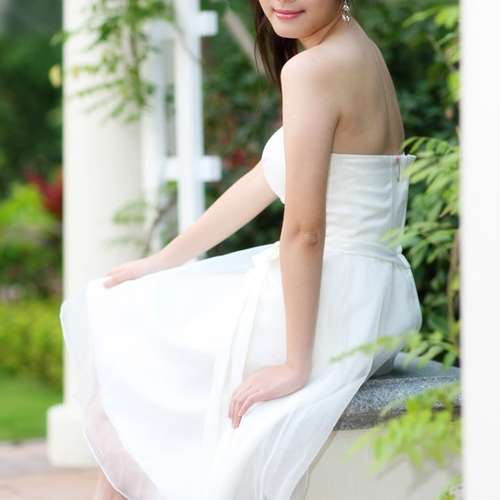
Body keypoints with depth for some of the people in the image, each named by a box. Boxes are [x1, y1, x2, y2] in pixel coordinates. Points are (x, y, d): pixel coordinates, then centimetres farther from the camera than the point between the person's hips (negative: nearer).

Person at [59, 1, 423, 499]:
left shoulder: (311, 67, -19)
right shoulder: (355, 51, 10)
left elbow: (303, 229, -22)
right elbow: (266, 180, 15)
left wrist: (297, 363, -17)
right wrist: (163, 262, 18)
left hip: (331, 307, -9)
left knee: (118, 328, 14)